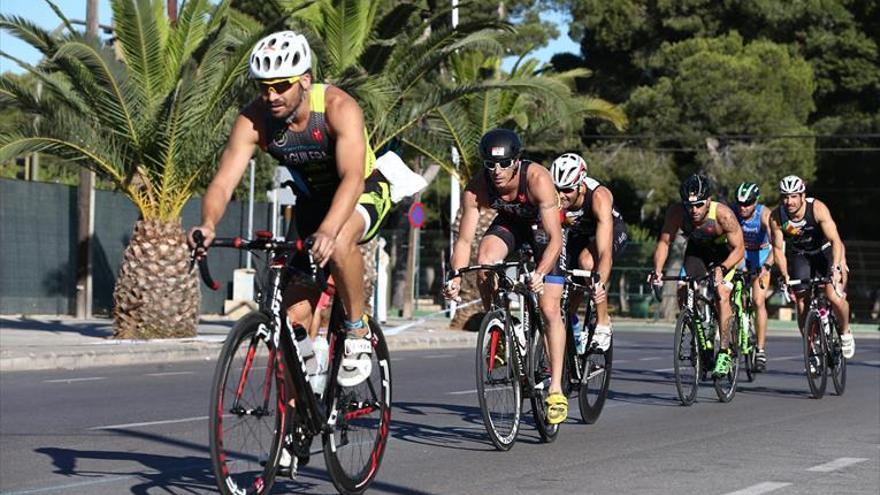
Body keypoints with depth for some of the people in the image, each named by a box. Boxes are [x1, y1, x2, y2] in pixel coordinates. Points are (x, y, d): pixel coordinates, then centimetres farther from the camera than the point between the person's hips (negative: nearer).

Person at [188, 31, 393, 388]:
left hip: (363, 193, -4)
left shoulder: (338, 107, -31)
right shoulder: (253, 119, -21)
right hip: (312, 200, 4)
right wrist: (208, 225, -50)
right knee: (296, 313, -5)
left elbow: (352, 178, -43)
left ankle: (357, 331, -15)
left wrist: (328, 230, -60)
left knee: (339, 244, -38)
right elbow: (223, 181, -28)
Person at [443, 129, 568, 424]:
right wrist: (455, 277, -42)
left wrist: (540, 273, -56)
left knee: (549, 308, -11)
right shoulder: (476, 188, -28)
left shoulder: (537, 179, -38)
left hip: (545, 225, -3)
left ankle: (556, 389, -5)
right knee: (485, 258, -30)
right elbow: (464, 240, -25)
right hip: (510, 222, 3)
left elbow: (555, 239, -41)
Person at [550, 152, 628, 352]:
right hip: (577, 234, 4)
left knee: (587, 261, -33)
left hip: (611, 230, -4)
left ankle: (603, 323, -19)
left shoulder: (599, 197, -39)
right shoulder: (553, 197, -30)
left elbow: (605, 251, -47)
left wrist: (601, 284, -62)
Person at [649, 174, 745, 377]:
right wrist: (657, 270, -35)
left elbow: (739, 249, -31)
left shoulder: (723, 214, -36)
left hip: (725, 253, -3)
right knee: (683, 292, -14)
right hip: (697, 250, 3)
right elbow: (664, 242, -19)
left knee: (722, 293, -21)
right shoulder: (676, 212, -29)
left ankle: (724, 352, -15)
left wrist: (721, 269, -47)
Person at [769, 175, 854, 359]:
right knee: (802, 303, -5)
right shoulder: (776, 217, -21)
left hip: (825, 252, -2)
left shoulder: (817, 208, -29)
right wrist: (785, 275, -26)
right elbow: (778, 248, -13)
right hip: (798, 256, 2)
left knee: (834, 296, -20)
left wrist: (836, 268, -46)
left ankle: (845, 332, 8)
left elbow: (835, 240, -34)